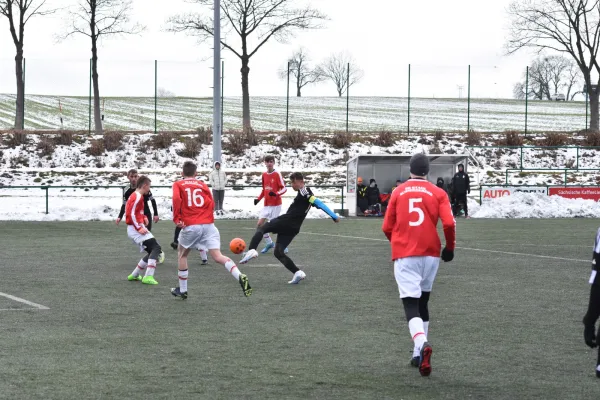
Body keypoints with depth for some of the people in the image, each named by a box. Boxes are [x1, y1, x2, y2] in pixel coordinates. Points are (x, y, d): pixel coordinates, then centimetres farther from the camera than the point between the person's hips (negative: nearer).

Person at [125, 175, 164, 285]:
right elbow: (132, 214, -21)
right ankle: (148, 276, -27)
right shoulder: (138, 197, -13)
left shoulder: (134, 196, 19)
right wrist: (139, 228, -23)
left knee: (152, 252, 14)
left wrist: (144, 217, 12)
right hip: (135, 229, -10)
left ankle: (134, 275, 18)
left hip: (134, 229, 10)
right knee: (156, 248, -18)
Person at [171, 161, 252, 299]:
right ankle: (240, 277, -29)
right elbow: (211, 203, 7)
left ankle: (182, 290, 25)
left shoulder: (178, 184, 10)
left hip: (190, 226, -2)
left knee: (182, 255, 22)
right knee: (218, 256, -6)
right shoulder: (202, 184, 17)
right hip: (208, 224, 2)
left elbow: (176, 199, -10)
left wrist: (177, 219, -6)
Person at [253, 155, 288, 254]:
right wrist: (259, 198, 9)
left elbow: (284, 188, -12)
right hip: (266, 204, 7)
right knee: (259, 224, 0)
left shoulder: (277, 174, -10)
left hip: (275, 205, -7)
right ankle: (269, 243, 17)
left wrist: (276, 194, -29)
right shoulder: (264, 175, 10)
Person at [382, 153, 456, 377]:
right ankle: (419, 354, 20)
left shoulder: (398, 192, 6)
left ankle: (422, 345, -35)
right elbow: (449, 224, -8)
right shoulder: (438, 193, 3)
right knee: (422, 302, 19)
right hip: (430, 253, 2)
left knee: (411, 304, -8)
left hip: (404, 255, -2)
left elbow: (387, 227, 8)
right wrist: (450, 247, 9)